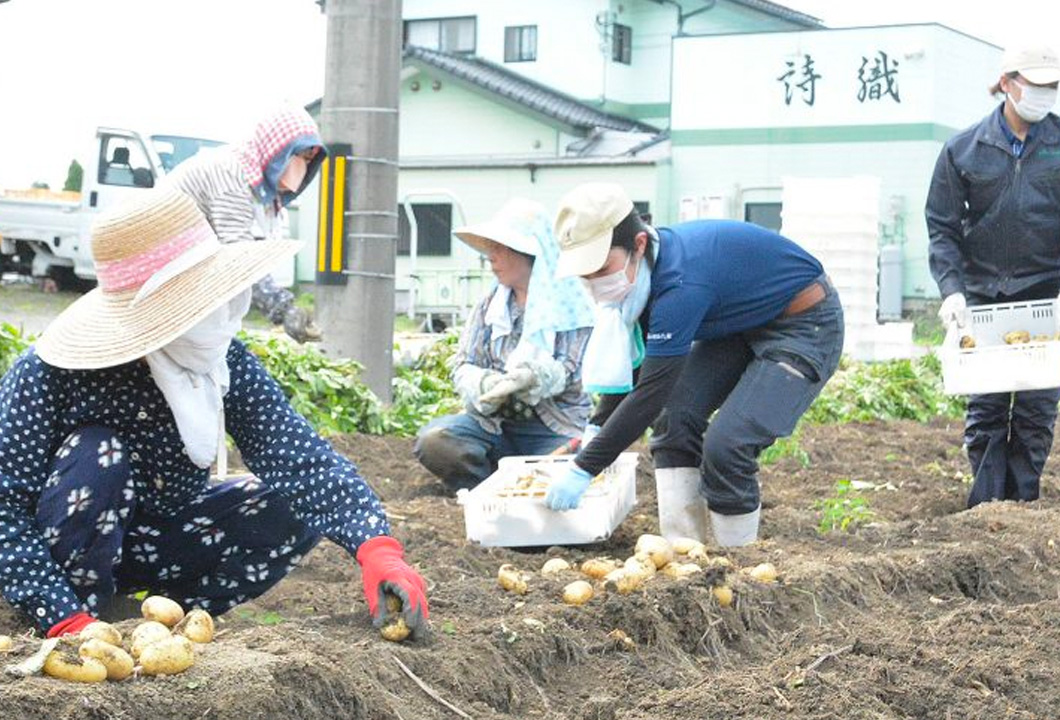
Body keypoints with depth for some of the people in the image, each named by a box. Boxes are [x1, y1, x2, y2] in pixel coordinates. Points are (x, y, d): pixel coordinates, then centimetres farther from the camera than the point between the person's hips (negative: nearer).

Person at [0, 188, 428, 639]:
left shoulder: (227, 363, -15)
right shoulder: (47, 374, -26)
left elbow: (299, 456, -25)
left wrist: (377, 550, -41)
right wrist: (68, 619, -36)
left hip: (162, 543, 4)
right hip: (66, 549, -4)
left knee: (296, 510, -13)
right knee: (98, 455, -32)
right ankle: (81, 617, -13)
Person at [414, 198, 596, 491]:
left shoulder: (570, 305, -1)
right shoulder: (490, 303, 12)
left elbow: (570, 373, -10)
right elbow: (463, 366, 7)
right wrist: (483, 385, -18)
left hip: (555, 430, -4)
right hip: (494, 423, 4)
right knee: (434, 440, -25)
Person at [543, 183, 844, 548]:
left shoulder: (680, 282, -36)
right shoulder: (644, 267, -9)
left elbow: (651, 392, -35)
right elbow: (629, 363, 5)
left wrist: (583, 470, -31)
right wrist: (598, 428, -3)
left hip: (805, 326, -9)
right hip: (742, 323, 9)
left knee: (726, 446, -21)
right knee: (676, 416, -4)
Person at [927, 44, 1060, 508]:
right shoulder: (963, 150, 1)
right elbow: (942, 228, 3)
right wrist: (951, 289, -10)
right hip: (983, 293, 0)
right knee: (984, 407, 0)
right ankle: (986, 506, 5)